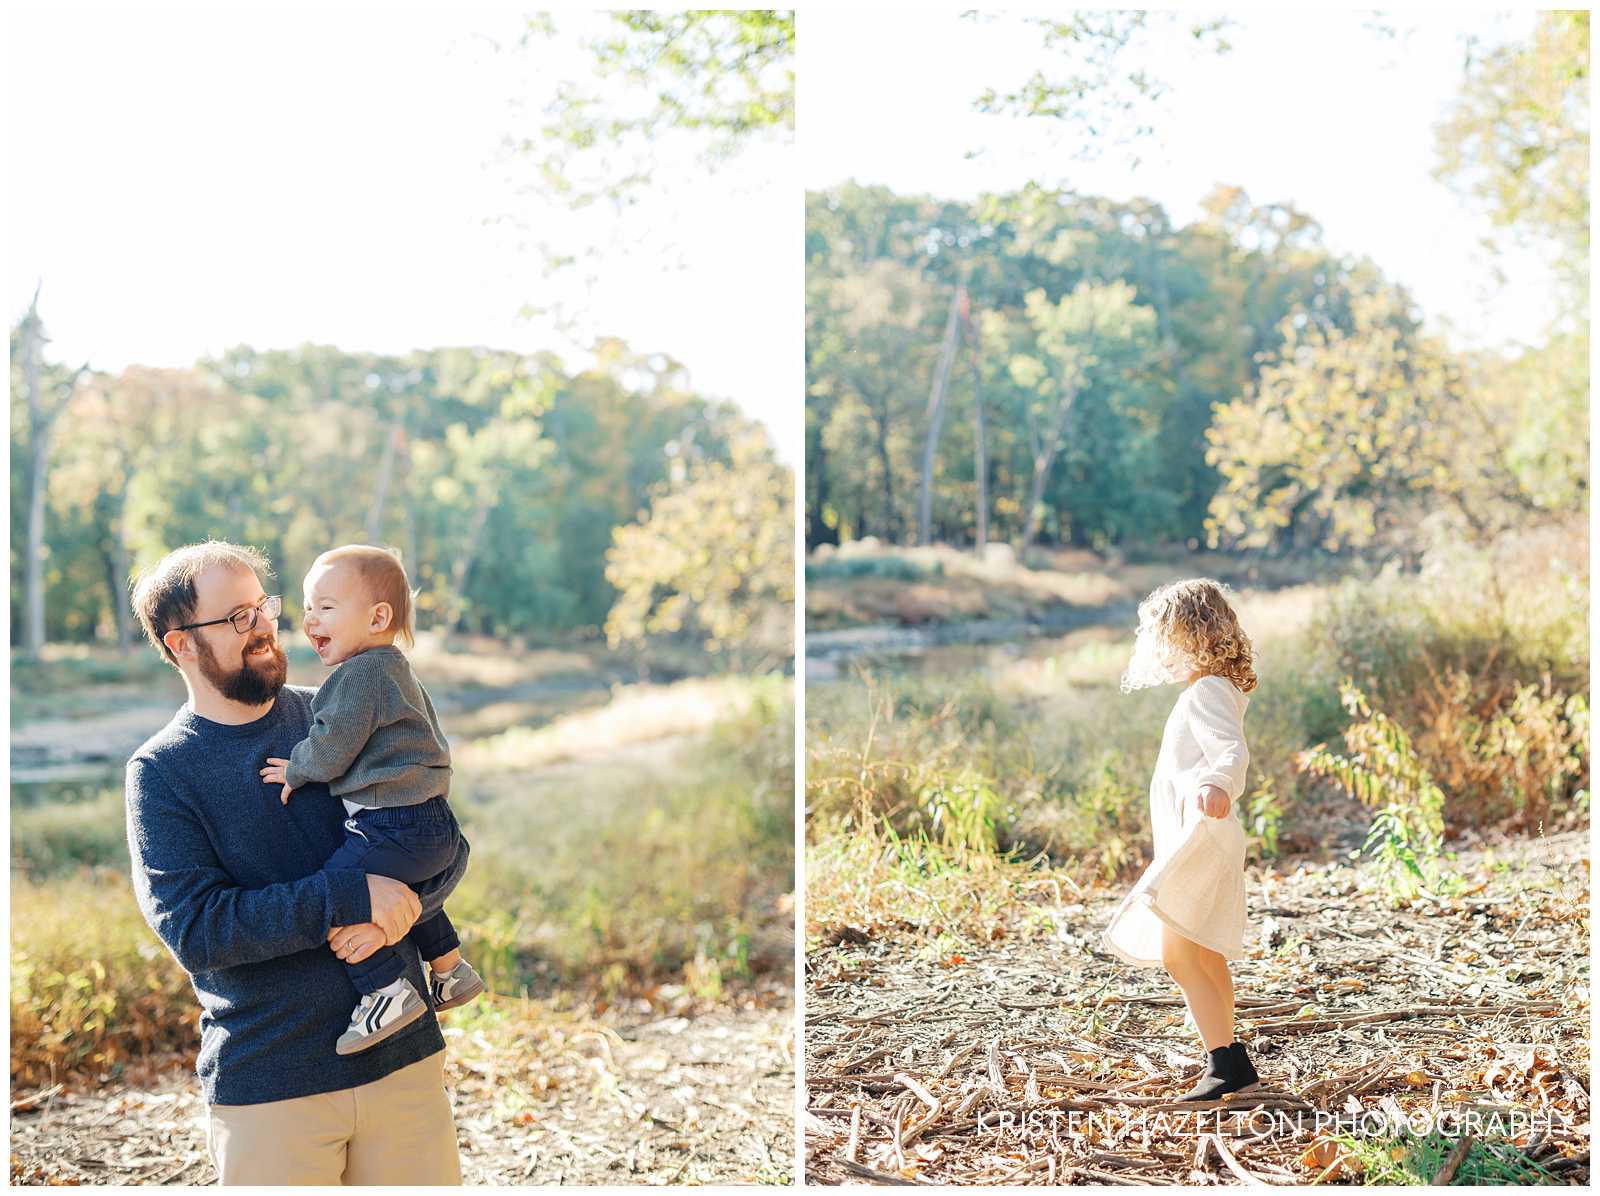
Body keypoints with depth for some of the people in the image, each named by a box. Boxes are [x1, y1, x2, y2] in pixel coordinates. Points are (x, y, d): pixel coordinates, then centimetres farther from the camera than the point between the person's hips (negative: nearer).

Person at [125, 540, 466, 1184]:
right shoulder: (160, 772, -4)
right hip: (266, 1088, -3)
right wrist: (352, 897, -21)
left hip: (404, 1056, 3)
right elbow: (194, 930, -16)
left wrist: (401, 907, -15)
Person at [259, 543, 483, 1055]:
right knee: (399, 887, 33)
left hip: (396, 826, -11)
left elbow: (333, 747, -15)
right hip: (433, 822, 11)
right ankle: (450, 969, 37)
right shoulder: (396, 669, 20)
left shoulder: (360, 674, -12)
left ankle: (388, 991, -11)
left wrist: (296, 770, 4)